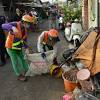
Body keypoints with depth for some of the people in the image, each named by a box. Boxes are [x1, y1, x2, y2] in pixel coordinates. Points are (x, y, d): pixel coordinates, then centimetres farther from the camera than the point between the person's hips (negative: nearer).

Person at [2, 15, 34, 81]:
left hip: (19, 48, 7)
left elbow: (24, 40, 9)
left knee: (22, 59, 20)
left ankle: (26, 71, 41)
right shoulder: (15, 24, -27)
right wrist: (13, 28, -63)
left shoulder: (25, 29, -3)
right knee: (16, 62, 5)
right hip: (11, 48, -7)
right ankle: (19, 75, 23)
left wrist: (26, 48, -3)